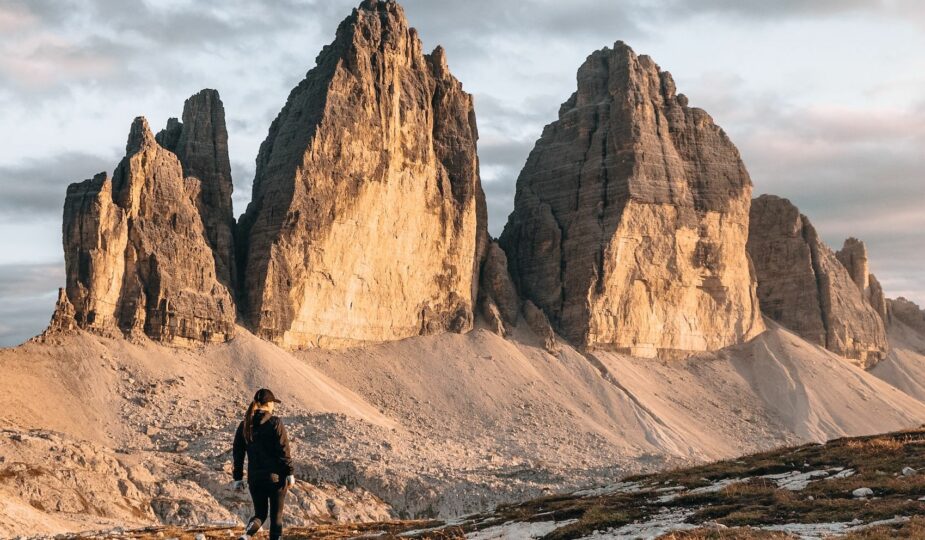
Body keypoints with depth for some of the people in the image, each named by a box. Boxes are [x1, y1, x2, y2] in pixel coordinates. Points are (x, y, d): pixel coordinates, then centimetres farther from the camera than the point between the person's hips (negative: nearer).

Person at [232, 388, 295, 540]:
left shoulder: (244, 425, 4)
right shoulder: (275, 423, -9)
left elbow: (237, 454, 6)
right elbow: (284, 450, -12)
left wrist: (237, 478, 12)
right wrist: (290, 473, -6)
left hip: (254, 478, 4)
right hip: (276, 476, -4)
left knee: (260, 514, 15)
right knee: (276, 516, 8)